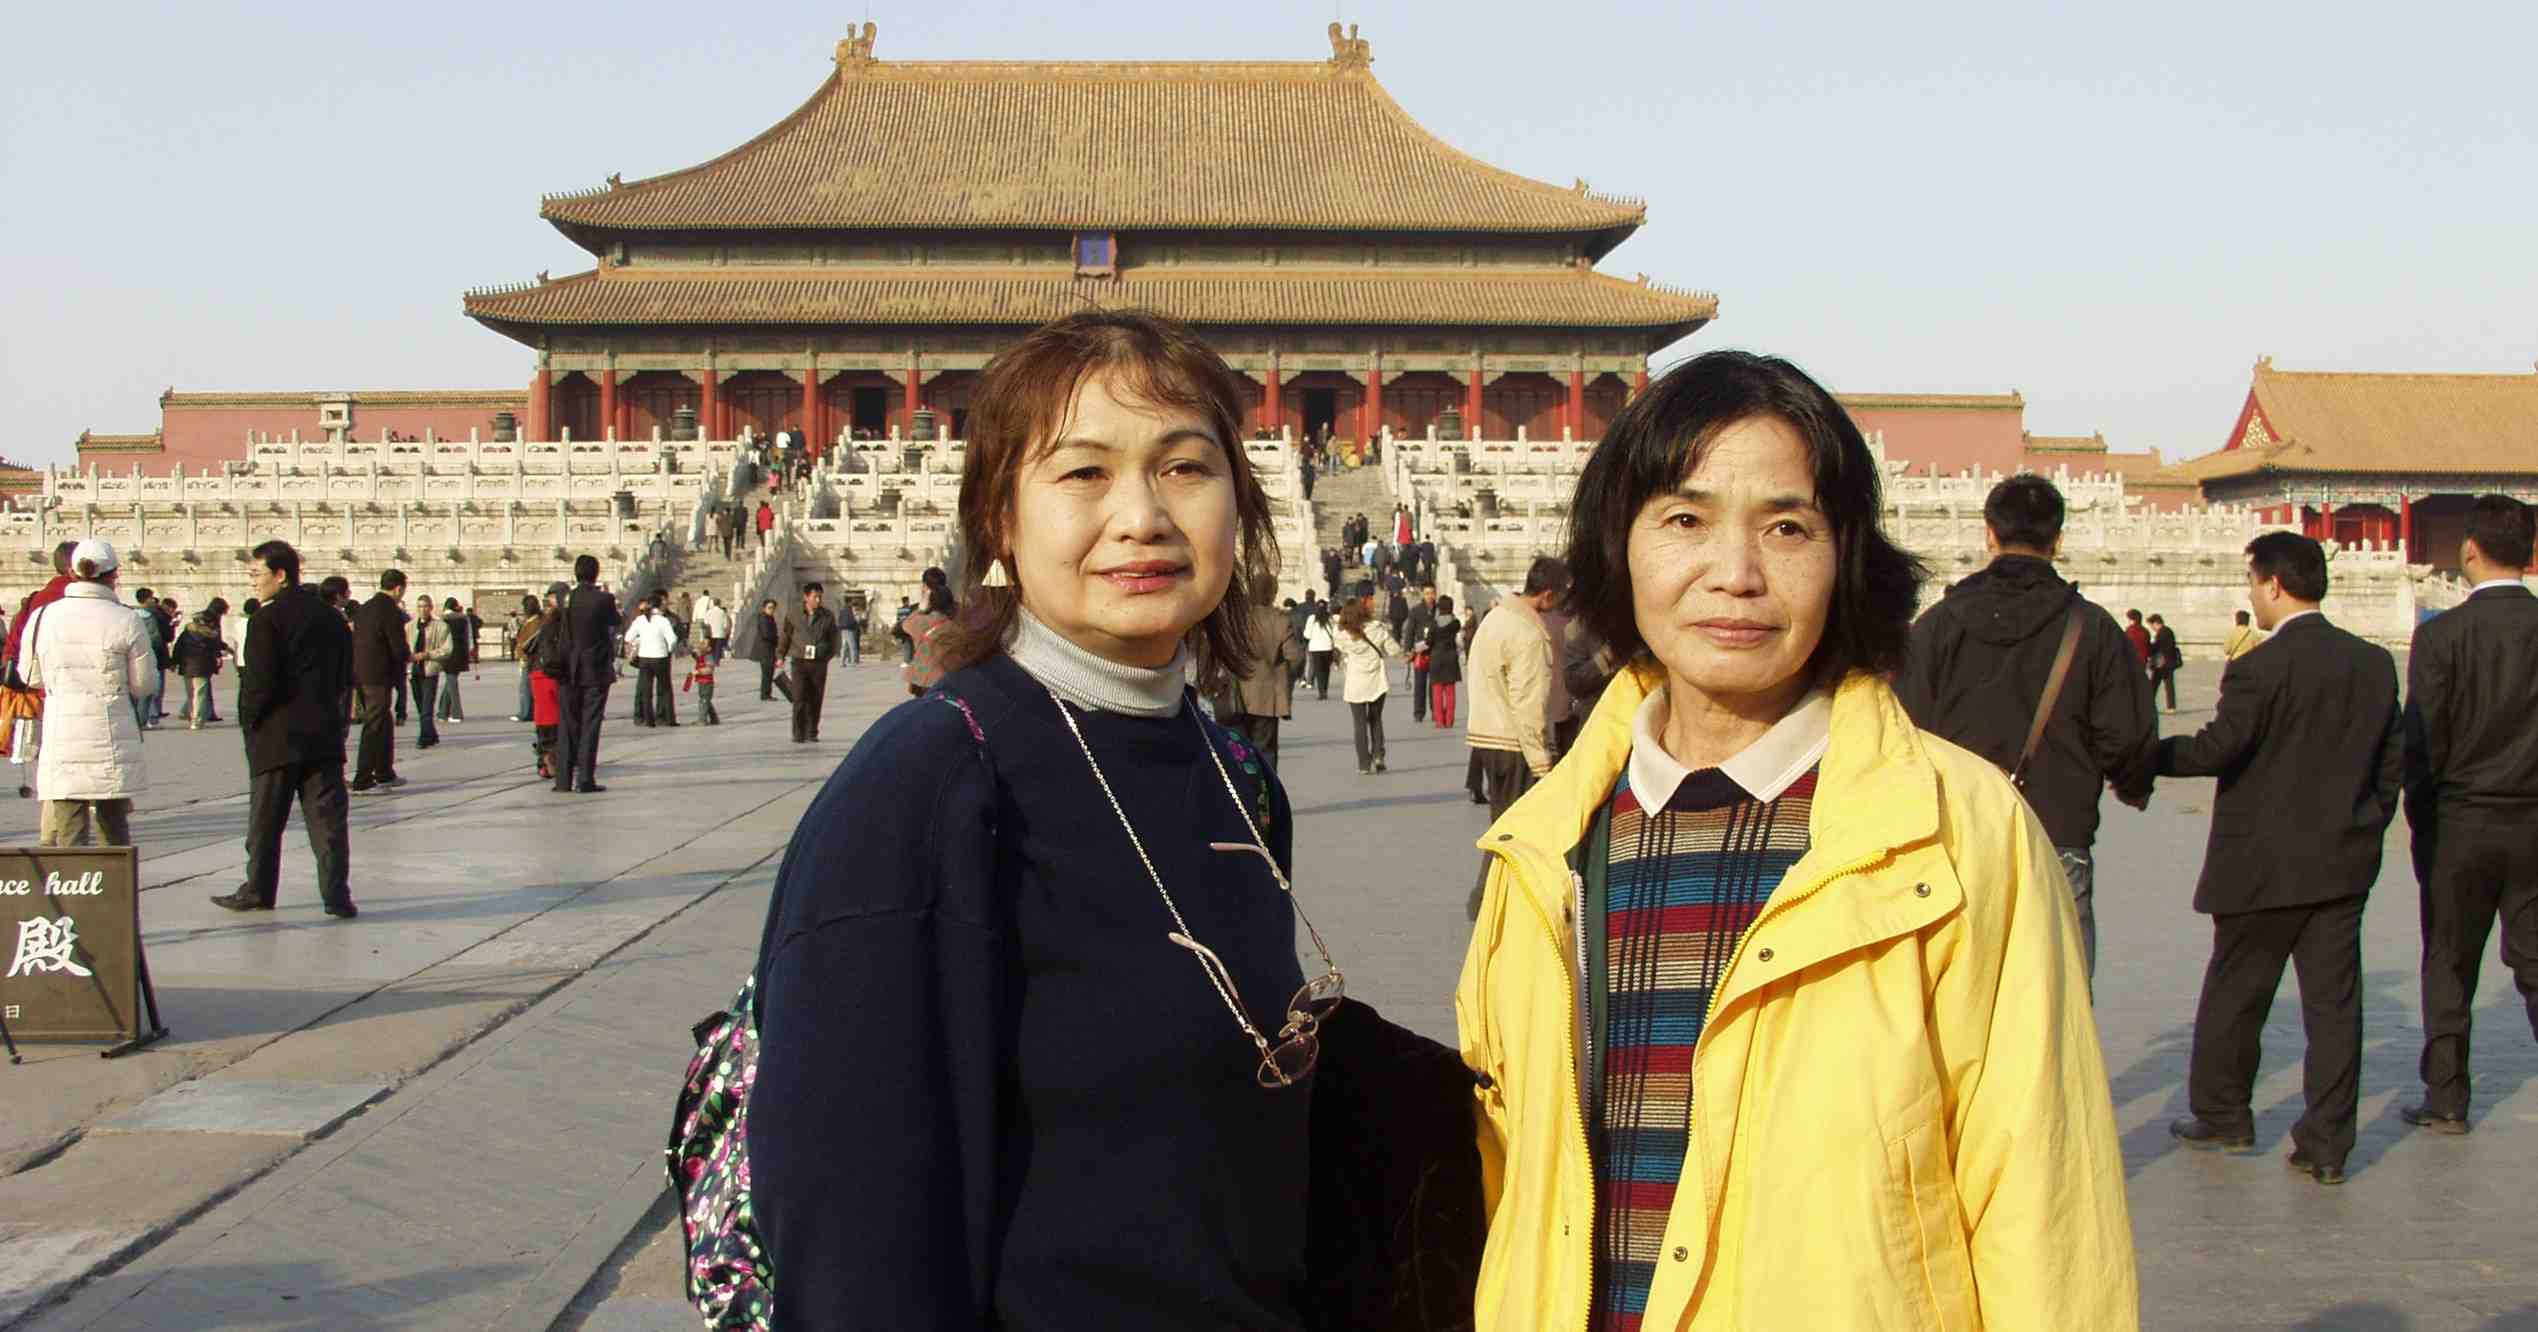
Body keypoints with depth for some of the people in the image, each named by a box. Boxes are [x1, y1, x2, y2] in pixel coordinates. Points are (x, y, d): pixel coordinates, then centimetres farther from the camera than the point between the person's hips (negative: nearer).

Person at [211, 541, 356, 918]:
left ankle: (258, 890, 17)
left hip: (278, 736, -5)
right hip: (324, 733, 5)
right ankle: (336, 893, -3)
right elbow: (346, 674, 13)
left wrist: (249, 721, -2)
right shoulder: (331, 616, 9)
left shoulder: (266, 620, -11)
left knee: (265, 820, 8)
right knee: (327, 817, 3)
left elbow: (259, 681, -16)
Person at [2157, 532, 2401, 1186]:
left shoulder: (2259, 667, -16)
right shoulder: (2375, 663, 5)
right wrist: (2362, 831, 19)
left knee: (2234, 995, 12)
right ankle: (2326, 1145, 7)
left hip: (2264, 864, -5)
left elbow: (2216, 749, -18)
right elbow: (2391, 763, 9)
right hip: (2344, 863, 5)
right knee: (2333, 1002, 6)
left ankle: (2221, 1115, 25)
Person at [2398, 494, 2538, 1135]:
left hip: (2460, 822, -2)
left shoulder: (2441, 634, -11)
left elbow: (2423, 737, -9)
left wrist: (2420, 817, 3)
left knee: (2449, 965, 10)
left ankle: (2446, 1098, 15)